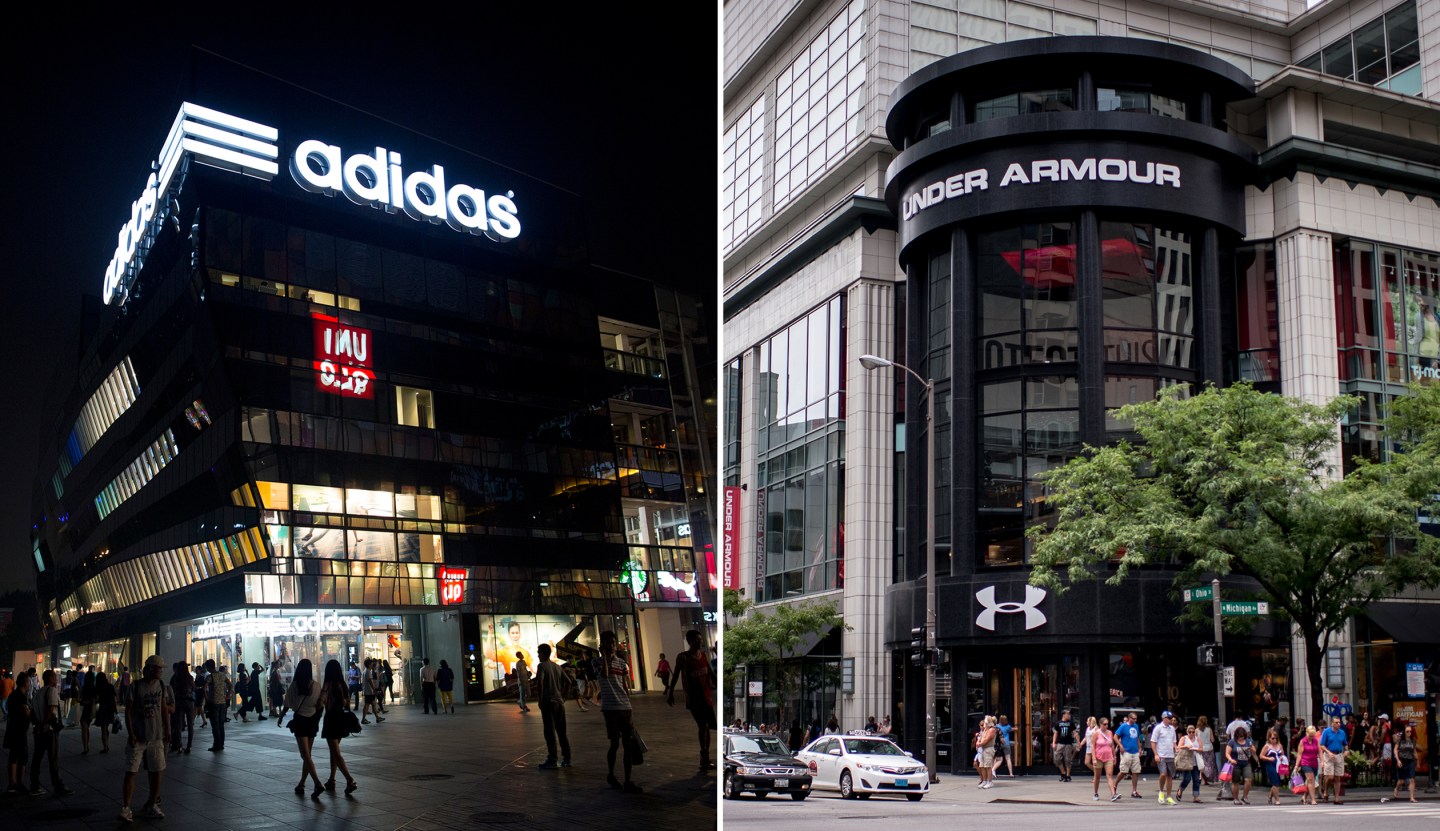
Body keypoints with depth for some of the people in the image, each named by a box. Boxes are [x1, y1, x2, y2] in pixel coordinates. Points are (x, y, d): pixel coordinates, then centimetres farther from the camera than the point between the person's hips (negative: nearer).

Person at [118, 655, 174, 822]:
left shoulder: (162, 687, 4)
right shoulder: (136, 687, -7)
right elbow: (128, 711, -7)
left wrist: (167, 731, 6)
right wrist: (131, 734, -13)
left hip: (157, 736, 4)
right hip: (138, 737, -4)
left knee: (157, 771, 6)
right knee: (131, 772, -4)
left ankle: (152, 805, 18)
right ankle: (125, 808, 0)